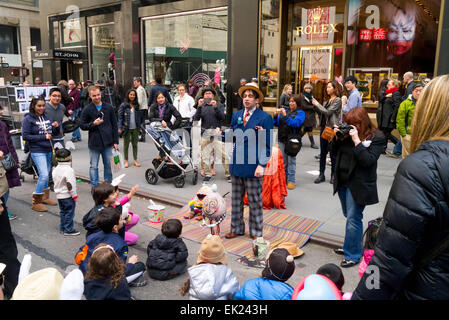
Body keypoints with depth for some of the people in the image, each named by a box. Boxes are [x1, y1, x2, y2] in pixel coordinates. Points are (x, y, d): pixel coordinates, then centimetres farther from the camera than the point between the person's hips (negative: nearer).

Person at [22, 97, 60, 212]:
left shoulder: (46, 117, 10)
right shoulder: (28, 119, -7)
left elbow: (55, 133, 15)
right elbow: (25, 136, -12)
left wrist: (56, 127, -7)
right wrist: (43, 137, -18)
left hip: (49, 150, 7)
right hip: (37, 151, -6)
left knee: (46, 174, 15)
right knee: (44, 175, -14)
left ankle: (45, 197, 30)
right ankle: (36, 202, -2)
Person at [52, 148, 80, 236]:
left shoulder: (55, 169, 7)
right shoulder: (69, 170, -20)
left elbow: (55, 181, 15)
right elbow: (70, 184, -22)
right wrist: (74, 195, -14)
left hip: (59, 195, 8)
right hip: (68, 196, -8)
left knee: (62, 211, 19)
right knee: (69, 212, 0)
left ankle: (62, 228, 26)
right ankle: (68, 230, 4)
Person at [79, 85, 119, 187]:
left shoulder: (108, 107, 4)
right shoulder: (87, 109, -2)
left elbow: (114, 125, 7)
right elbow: (82, 125, 1)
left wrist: (116, 141, 3)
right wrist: (93, 124, -17)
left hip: (107, 143, 2)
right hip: (94, 143, -2)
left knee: (108, 165, 10)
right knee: (94, 166, 7)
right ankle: (94, 187, 17)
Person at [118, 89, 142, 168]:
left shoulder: (137, 105, 7)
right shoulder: (123, 105, -4)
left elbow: (139, 117, 10)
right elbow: (120, 116, -5)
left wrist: (140, 128, 7)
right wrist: (119, 128, -11)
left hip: (135, 128, 3)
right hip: (126, 128, -3)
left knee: (135, 144, 8)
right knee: (126, 145, 7)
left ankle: (135, 160, 18)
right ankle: (126, 161, 16)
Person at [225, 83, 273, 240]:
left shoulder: (265, 118, -5)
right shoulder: (236, 115, 11)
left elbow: (267, 145, -7)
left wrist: (261, 165, -15)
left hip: (253, 166, -5)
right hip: (237, 164, 5)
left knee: (255, 202, 7)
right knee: (236, 200, 14)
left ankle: (256, 232, 23)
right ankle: (236, 229, 30)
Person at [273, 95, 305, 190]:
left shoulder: (300, 113, 0)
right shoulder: (285, 111, 13)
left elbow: (295, 123, -17)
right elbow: (276, 123, 10)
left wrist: (285, 116, -23)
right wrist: (275, 116, -8)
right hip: (282, 139, 5)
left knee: (291, 161, -2)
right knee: (283, 160, 11)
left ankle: (291, 180, 6)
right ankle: (283, 178, 23)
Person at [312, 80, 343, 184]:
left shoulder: (337, 100, -9)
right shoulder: (327, 99, 14)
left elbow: (328, 112, -17)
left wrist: (317, 104, -8)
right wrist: (315, 105, 2)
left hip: (332, 128, -7)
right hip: (324, 127, 7)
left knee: (333, 153, 3)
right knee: (322, 152, 9)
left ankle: (333, 175, 15)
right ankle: (321, 174, 16)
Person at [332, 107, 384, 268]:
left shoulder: (376, 137, -11)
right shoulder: (347, 134, 5)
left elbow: (368, 161, -21)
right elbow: (335, 152, 9)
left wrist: (356, 140, -25)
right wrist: (336, 137, -6)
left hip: (358, 185, -6)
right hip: (343, 182, 6)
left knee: (353, 219, -2)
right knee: (350, 217, 19)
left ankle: (353, 255, 12)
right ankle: (349, 247, 34)